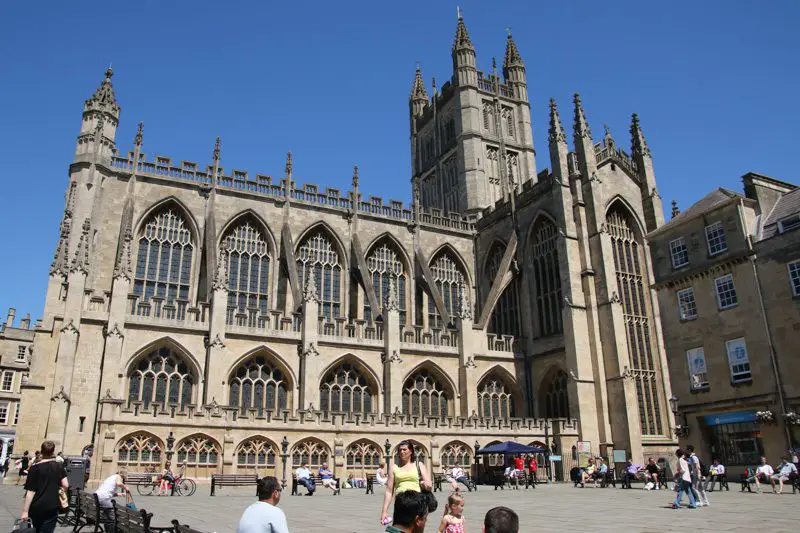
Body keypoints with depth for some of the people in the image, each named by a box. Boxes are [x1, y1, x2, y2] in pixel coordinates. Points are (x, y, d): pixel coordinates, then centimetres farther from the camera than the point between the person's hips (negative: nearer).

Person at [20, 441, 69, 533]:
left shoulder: (35, 468, -7)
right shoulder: (59, 466, 2)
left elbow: (31, 491, -10)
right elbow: (66, 485, -3)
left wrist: (25, 511, -7)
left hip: (36, 507, -1)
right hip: (52, 506, 1)